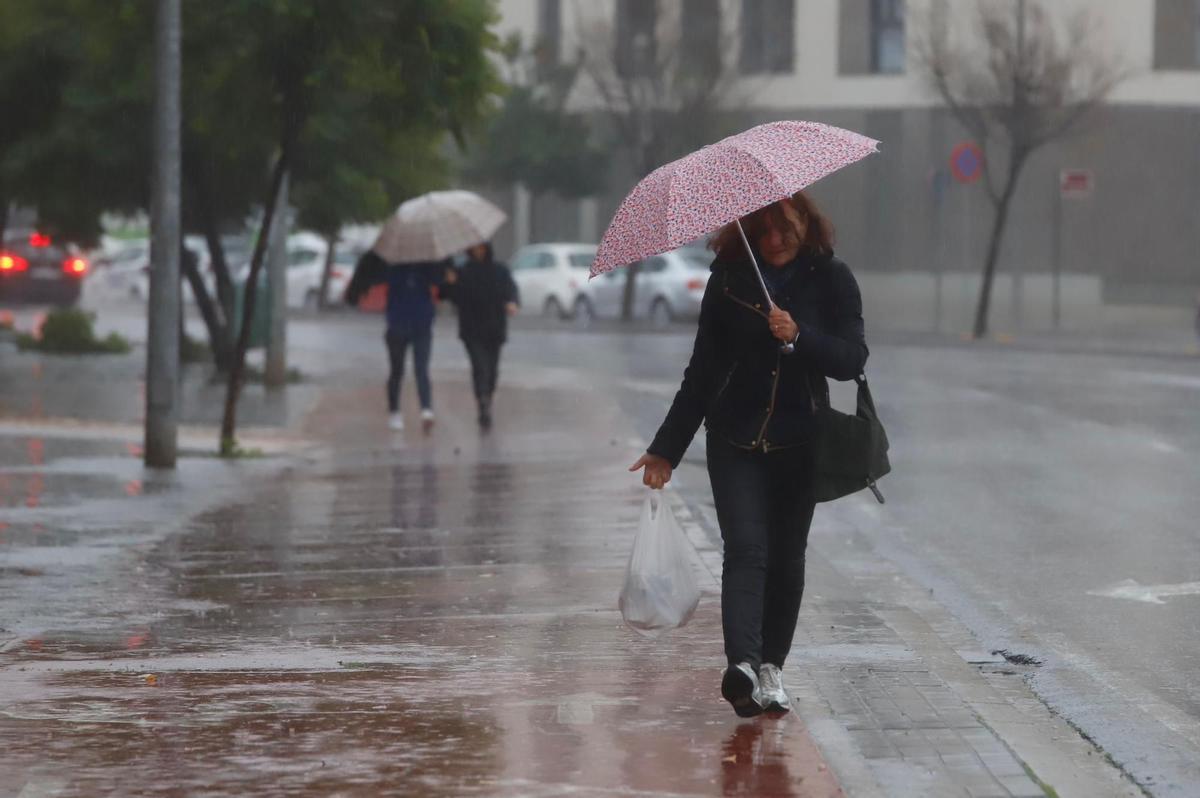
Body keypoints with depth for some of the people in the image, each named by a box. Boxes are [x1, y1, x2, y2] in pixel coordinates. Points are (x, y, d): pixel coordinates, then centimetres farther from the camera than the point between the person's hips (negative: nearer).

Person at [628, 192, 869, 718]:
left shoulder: (830, 279, 1)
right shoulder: (730, 279, 2)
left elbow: (852, 359, -7)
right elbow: (703, 372, 8)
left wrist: (800, 337, -25)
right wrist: (667, 448, 7)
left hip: (799, 442, 1)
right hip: (735, 441, -1)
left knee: (786, 558, 6)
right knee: (745, 549, -15)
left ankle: (771, 668, 18)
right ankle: (742, 666, -31)